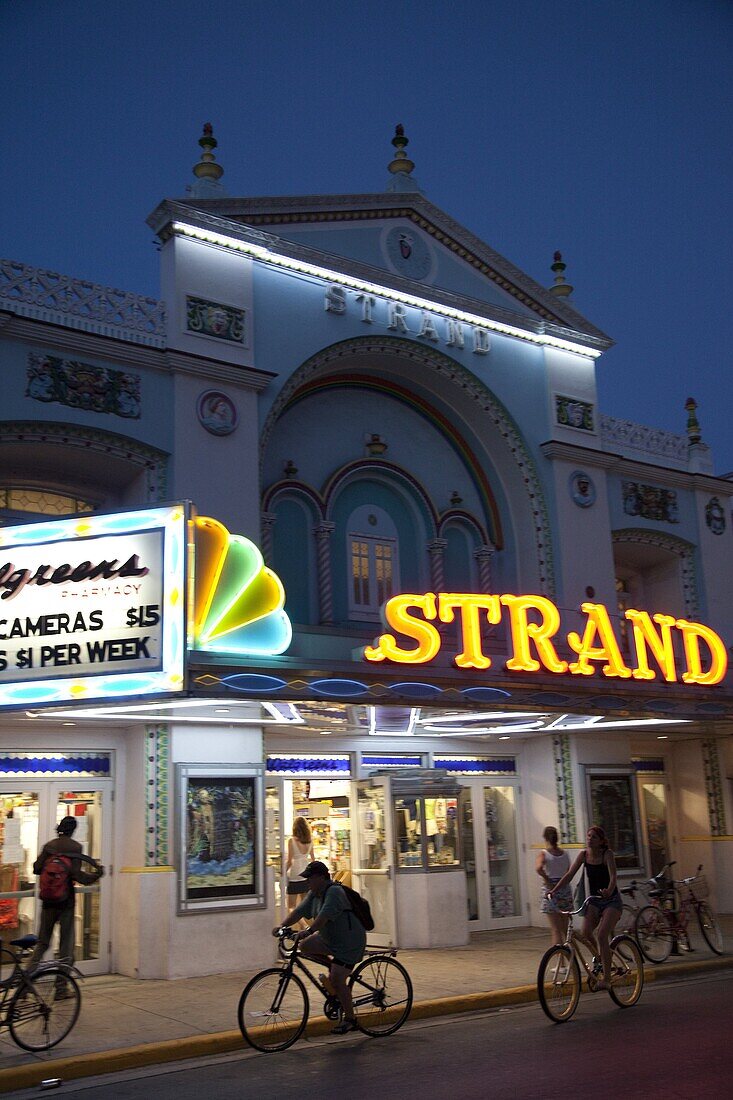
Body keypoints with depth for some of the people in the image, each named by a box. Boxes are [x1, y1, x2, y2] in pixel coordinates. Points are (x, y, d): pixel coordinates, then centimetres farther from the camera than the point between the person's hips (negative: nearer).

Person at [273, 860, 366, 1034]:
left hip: (349, 943, -9)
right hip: (329, 938, 9)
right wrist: (282, 925, -15)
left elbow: (325, 915, -36)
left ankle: (349, 1020, 4)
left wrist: (308, 931, -45)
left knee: (337, 981, -13)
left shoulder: (335, 891, -23)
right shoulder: (314, 893, 4)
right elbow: (300, 910, -2)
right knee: (305, 946, -2)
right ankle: (332, 967, 15)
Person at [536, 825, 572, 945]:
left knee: (555, 929, -1)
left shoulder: (544, 854, -8)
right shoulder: (565, 854, 5)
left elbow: (539, 868, -27)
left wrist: (548, 881, -16)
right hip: (565, 890, 4)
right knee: (565, 928, 18)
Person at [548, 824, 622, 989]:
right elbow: (570, 874, -6)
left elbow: (613, 876, -27)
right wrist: (555, 890, -18)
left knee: (601, 935, -20)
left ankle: (606, 978, -12)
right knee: (586, 933, -15)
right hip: (594, 899, 4)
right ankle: (600, 961, 13)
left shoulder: (607, 854, -15)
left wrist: (609, 891, -48)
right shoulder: (584, 854, -2)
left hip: (611, 900, -4)